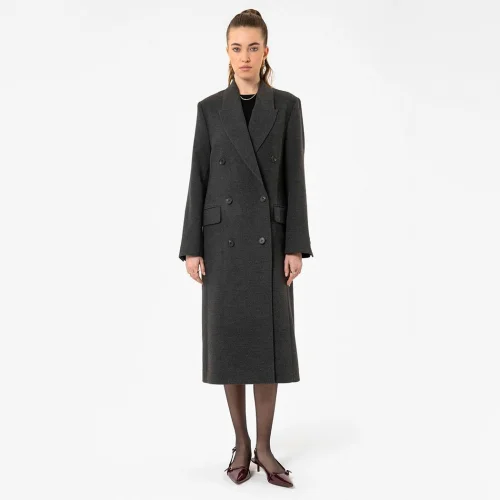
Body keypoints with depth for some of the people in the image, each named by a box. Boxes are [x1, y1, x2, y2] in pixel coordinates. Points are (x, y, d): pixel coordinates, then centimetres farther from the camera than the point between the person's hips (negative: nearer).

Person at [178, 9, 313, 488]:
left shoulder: (287, 106, 4)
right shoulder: (210, 108, 5)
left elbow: (294, 179, 0)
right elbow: (199, 179, 3)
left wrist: (296, 246, -6)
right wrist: (192, 247, -3)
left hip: (269, 236, 0)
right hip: (223, 235, 1)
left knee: (268, 338, 1)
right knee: (228, 338, 4)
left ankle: (264, 446, 15)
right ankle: (241, 443, 19)